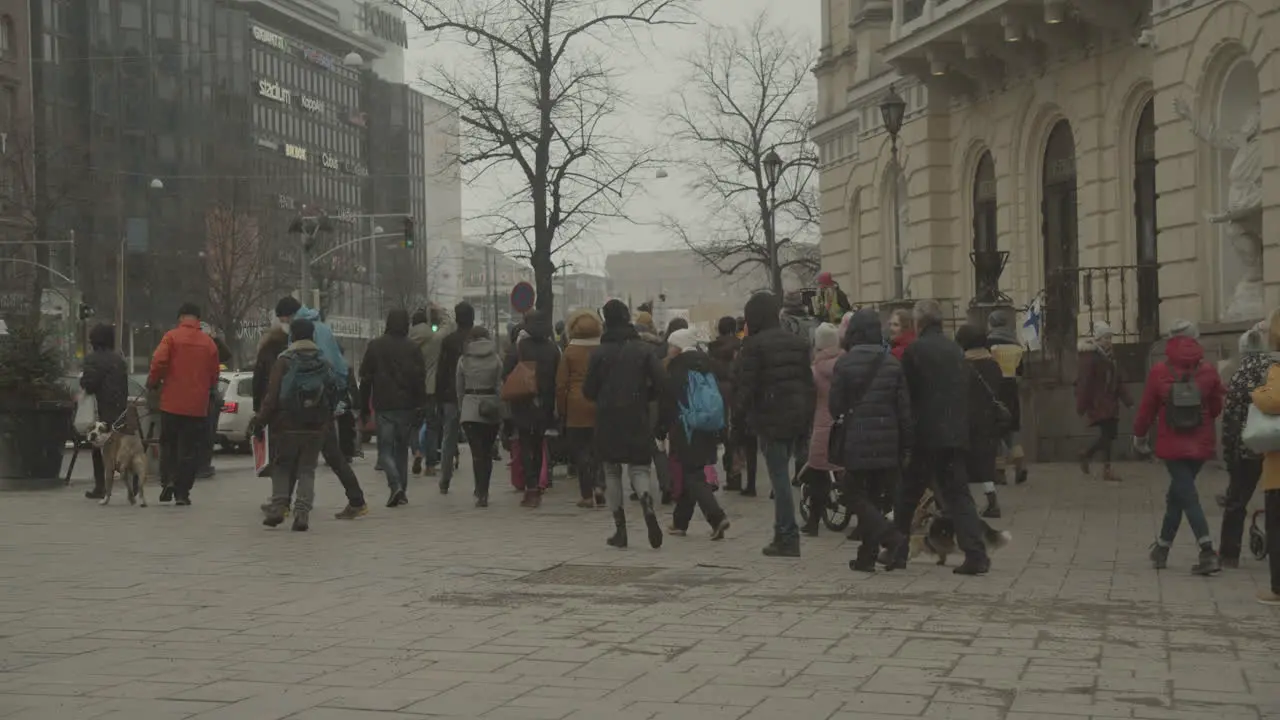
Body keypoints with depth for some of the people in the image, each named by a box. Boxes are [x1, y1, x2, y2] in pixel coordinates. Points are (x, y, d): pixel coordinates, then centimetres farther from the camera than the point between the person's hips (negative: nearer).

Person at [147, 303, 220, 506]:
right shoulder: (209, 343, 3)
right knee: (189, 450, 7)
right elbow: (214, 376, 7)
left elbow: (158, 362, -13)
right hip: (198, 405, 1)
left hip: (172, 403, -1)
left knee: (168, 444, 15)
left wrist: (153, 382, 5)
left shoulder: (171, 337, -4)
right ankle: (182, 492, 5)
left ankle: (169, 479, -2)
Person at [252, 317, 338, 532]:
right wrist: (327, 424, 13)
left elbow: (272, 396, -12)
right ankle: (302, 513, -3)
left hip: (287, 426, -2)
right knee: (307, 470, 8)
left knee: (282, 466, 13)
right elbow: (333, 397, 5)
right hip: (316, 428, 2)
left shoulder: (284, 362, -8)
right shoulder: (325, 363, 4)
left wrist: (259, 420, -2)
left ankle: (278, 507, 3)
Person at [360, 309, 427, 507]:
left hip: (383, 406, -2)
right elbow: (420, 379, 0)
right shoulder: (412, 348, 1)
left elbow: (366, 377, 1)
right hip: (406, 406, 2)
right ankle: (401, 491, 13)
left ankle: (395, 485, -21)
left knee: (385, 449, 1)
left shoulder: (375, 346, 0)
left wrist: (364, 406, 6)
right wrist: (420, 407, 5)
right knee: (402, 448, 13)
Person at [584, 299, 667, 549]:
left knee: (612, 473, 10)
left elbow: (589, 391, -1)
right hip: (638, 418, 1)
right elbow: (659, 382, -8)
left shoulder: (600, 353, -3)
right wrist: (644, 397, 10)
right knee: (639, 468, 7)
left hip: (608, 419, -1)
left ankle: (620, 529, 8)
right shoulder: (644, 349, -1)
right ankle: (648, 508, -24)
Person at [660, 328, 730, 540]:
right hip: (707, 432, 7)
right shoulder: (708, 366, 11)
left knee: (692, 477, -5)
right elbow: (720, 398, 12)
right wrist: (720, 429, 16)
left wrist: (662, 429, -3)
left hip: (685, 432, -7)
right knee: (690, 475, 16)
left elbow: (666, 403, -11)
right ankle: (680, 522, 23)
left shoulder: (676, 369, -8)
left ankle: (717, 517, -21)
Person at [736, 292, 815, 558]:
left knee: (779, 476, -3)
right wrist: (807, 414, 16)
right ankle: (784, 533, 17)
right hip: (797, 416, 6)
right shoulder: (798, 342, 11)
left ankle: (788, 538, -2)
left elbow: (745, 385, -12)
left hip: (771, 418, -6)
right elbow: (808, 381, 13)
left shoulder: (754, 345, -10)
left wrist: (741, 410, 3)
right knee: (782, 473, 15)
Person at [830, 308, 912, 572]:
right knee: (874, 497, 14)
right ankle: (867, 556, 16)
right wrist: (906, 443, 8)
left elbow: (835, 406, -5)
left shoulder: (845, 363, -8)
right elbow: (904, 408, 2)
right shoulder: (892, 363, 2)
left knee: (856, 497, 4)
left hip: (856, 443, -4)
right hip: (887, 444, 4)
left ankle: (892, 538, -17)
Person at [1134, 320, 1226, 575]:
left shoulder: (1159, 372, -8)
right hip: (1200, 445, 3)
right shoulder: (1208, 372, -4)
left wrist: (1140, 435, 14)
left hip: (1171, 446, -2)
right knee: (1178, 493, 18)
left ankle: (1208, 551, -21)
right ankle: (1162, 548, 27)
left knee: (1187, 495, -5)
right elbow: (1217, 408, 4)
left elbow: (1147, 408, -1)